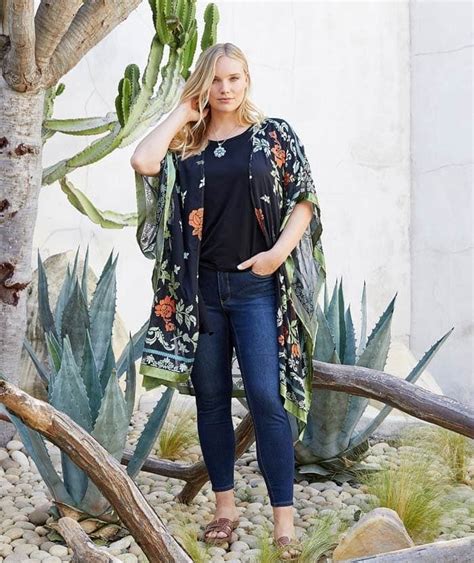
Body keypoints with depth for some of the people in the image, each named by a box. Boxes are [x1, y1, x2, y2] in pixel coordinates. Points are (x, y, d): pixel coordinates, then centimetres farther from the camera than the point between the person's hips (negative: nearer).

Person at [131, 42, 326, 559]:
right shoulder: (186, 143, 7)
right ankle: (225, 506, 22)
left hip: (257, 288, -2)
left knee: (266, 397, -8)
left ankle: (284, 519, 0)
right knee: (211, 398, 8)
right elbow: (143, 162, -13)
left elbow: (305, 199, 2)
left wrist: (278, 253, -11)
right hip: (200, 288, 3)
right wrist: (184, 112, -2)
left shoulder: (274, 134, 4)